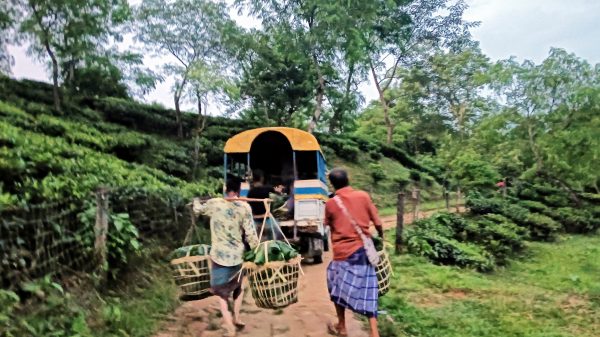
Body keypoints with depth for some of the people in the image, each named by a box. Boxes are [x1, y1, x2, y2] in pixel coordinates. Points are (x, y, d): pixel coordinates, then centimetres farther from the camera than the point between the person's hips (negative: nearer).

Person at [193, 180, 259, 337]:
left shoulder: (214, 203, -4)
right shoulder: (244, 207, -10)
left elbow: (197, 209, 17)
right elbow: (250, 234, -11)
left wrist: (196, 201, 39)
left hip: (219, 255, 0)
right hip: (237, 256, 0)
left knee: (221, 291, 15)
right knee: (238, 287, 26)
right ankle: (236, 318, 32)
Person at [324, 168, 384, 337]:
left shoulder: (330, 204, -5)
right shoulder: (363, 196, -3)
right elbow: (377, 223, 0)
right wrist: (381, 237, 19)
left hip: (343, 252, -1)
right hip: (364, 249, 2)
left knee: (338, 288, 19)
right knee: (367, 292, 10)